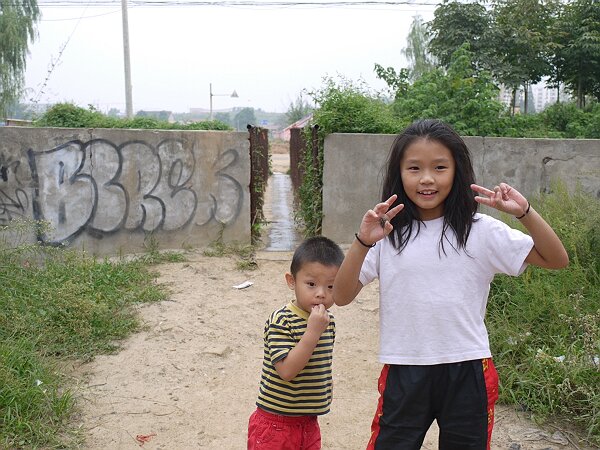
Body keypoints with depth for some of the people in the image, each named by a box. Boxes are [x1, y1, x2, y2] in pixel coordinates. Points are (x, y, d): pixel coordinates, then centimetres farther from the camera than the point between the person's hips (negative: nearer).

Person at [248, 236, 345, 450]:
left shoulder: (327, 321, 3)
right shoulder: (280, 320, -21)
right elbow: (287, 370, -29)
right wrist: (313, 332, -32)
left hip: (309, 424, 7)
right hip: (275, 424, -7)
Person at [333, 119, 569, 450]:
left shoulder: (481, 232, -4)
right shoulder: (386, 233, -5)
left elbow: (556, 260, -2)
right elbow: (342, 297, -9)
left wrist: (524, 212, -16)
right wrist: (363, 242, -24)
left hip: (467, 372, 1)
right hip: (404, 371, 0)